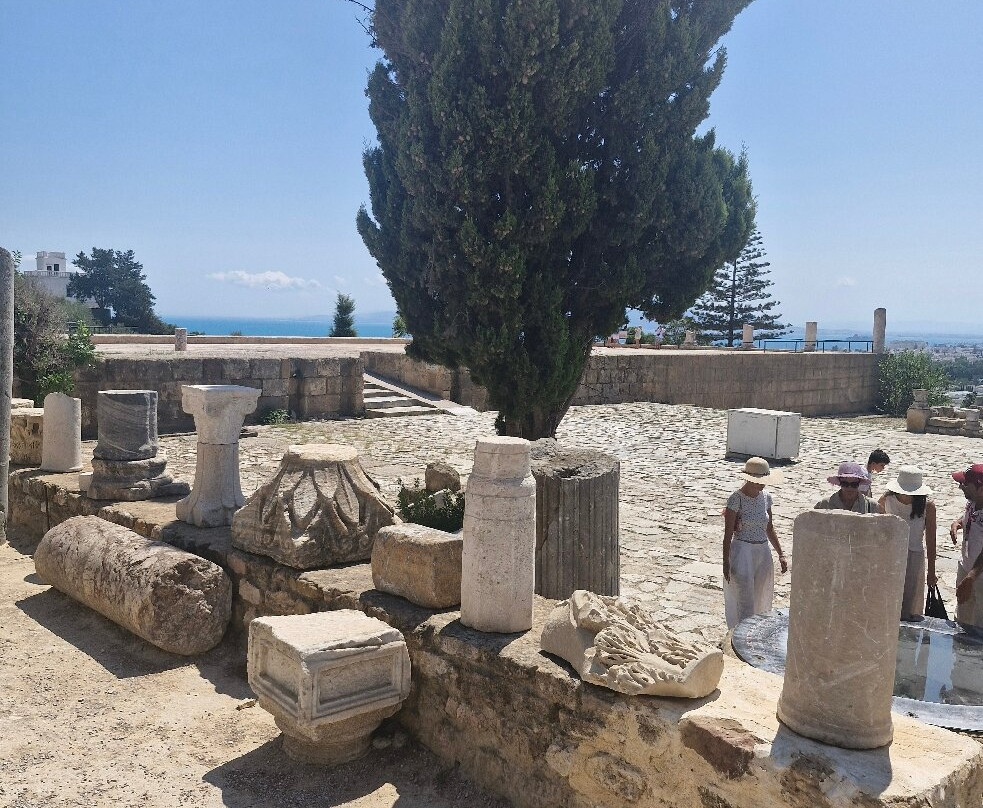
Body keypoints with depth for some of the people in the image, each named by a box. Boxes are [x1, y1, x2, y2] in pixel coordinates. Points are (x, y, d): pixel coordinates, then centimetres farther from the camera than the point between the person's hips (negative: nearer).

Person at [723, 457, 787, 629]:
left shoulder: (766, 497, 6)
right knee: (744, 604, -4)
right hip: (742, 552, -6)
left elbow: (769, 529, 16)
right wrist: (726, 563, -14)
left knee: (760, 602, 12)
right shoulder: (736, 499, -13)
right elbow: (728, 534, -12)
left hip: (763, 553, 6)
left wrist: (781, 554, 12)